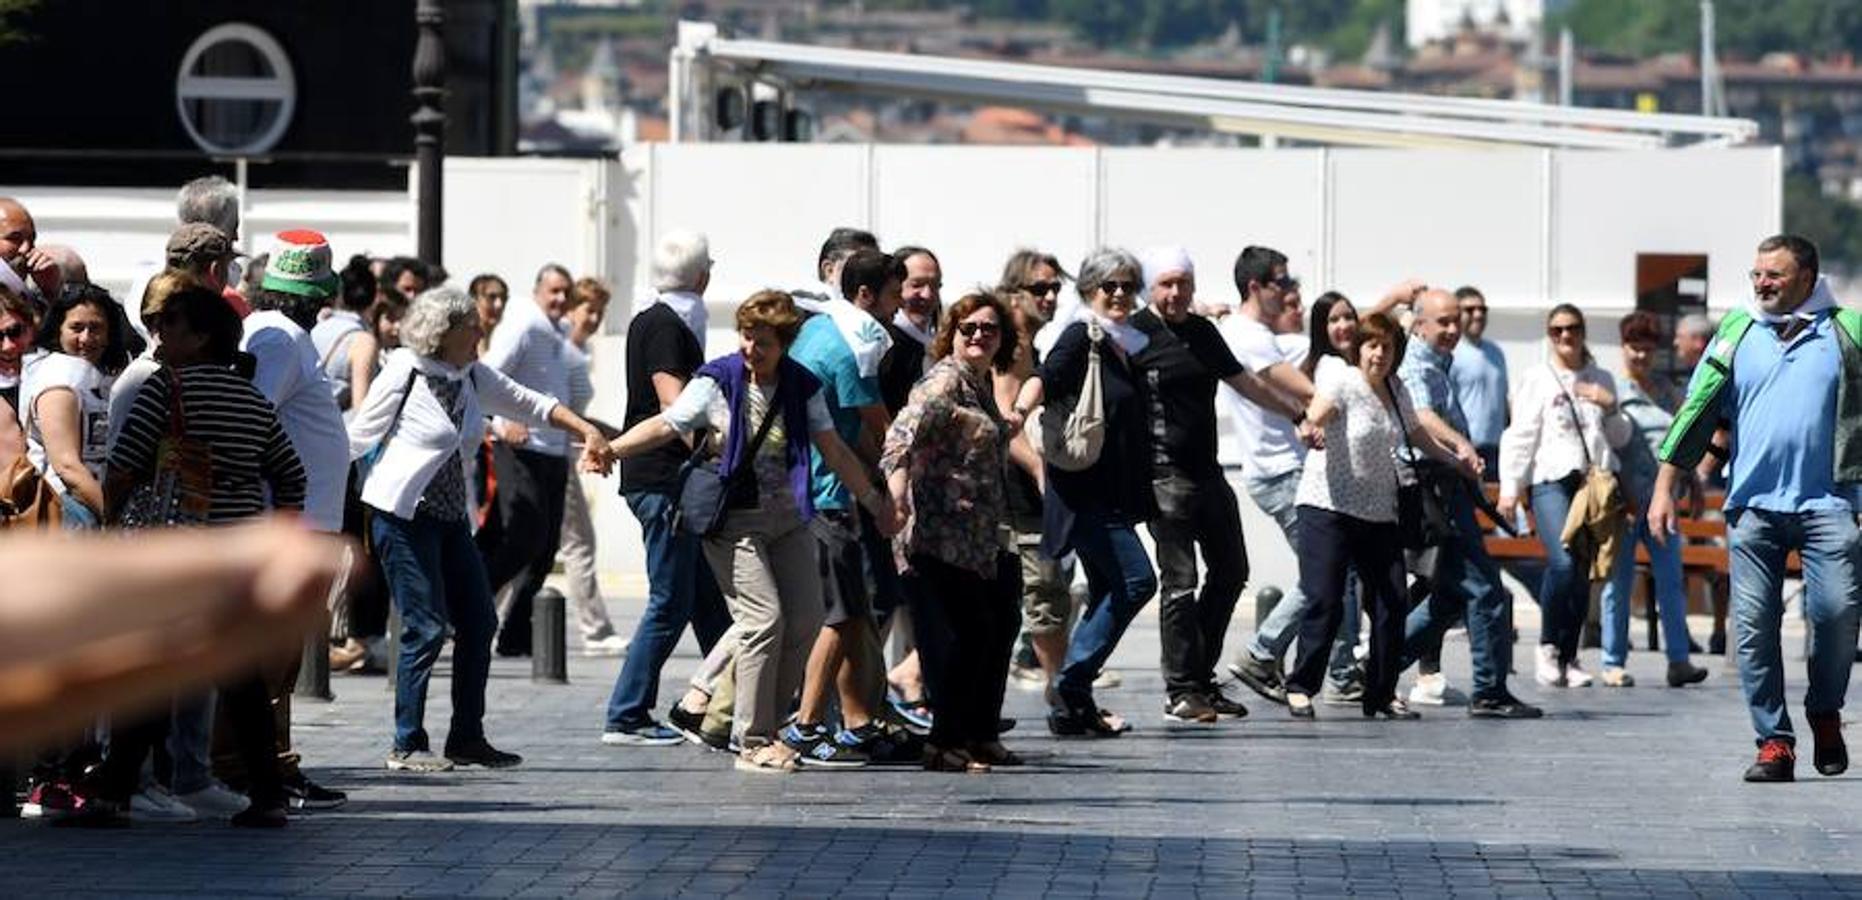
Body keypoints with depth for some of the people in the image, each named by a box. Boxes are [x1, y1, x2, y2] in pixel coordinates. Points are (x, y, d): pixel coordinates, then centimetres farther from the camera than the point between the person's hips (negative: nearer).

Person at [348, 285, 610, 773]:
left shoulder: (474, 376, 7)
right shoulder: (404, 371, -11)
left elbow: (528, 403, 18)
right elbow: (359, 435, -5)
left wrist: (586, 430, 8)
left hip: (451, 516, 8)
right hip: (403, 514, -8)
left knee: (478, 623, 5)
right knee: (426, 627, -10)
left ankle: (467, 738, 15)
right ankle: (407, 745, -2)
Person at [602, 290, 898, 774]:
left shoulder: (802, 386, 3)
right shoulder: (717, 381, -6)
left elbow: (834, 451, 11)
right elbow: (666, 425, -10)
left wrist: (876, 501, 15)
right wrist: (609, 448, -24)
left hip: (788, 517, 5)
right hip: (734, 520, -5)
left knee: (806, 620, -1)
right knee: (764, 619, -15)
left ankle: (765, 725, 15)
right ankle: (754, 742, -8)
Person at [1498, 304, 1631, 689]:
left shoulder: (1601, 380, 17)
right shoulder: (1537, 380, 6)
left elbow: (1620, 438, 21)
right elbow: (1520, 436, 3)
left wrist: (1610, 407, 2)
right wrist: (1510, 488, -4)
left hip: (1594, 482, 4)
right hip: (1552, 480, -4)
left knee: (1583, 572, 1)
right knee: (1562, 562, -22)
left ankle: (1568, 656, 9)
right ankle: (1548, 645, -5)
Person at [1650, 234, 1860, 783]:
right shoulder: (1737, 333, 10)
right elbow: (1698, 409, 10)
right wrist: (1665, 486, 5)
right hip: (1753, 503, 2)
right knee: (1753, 624, -2)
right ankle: (1774, 742, 5)